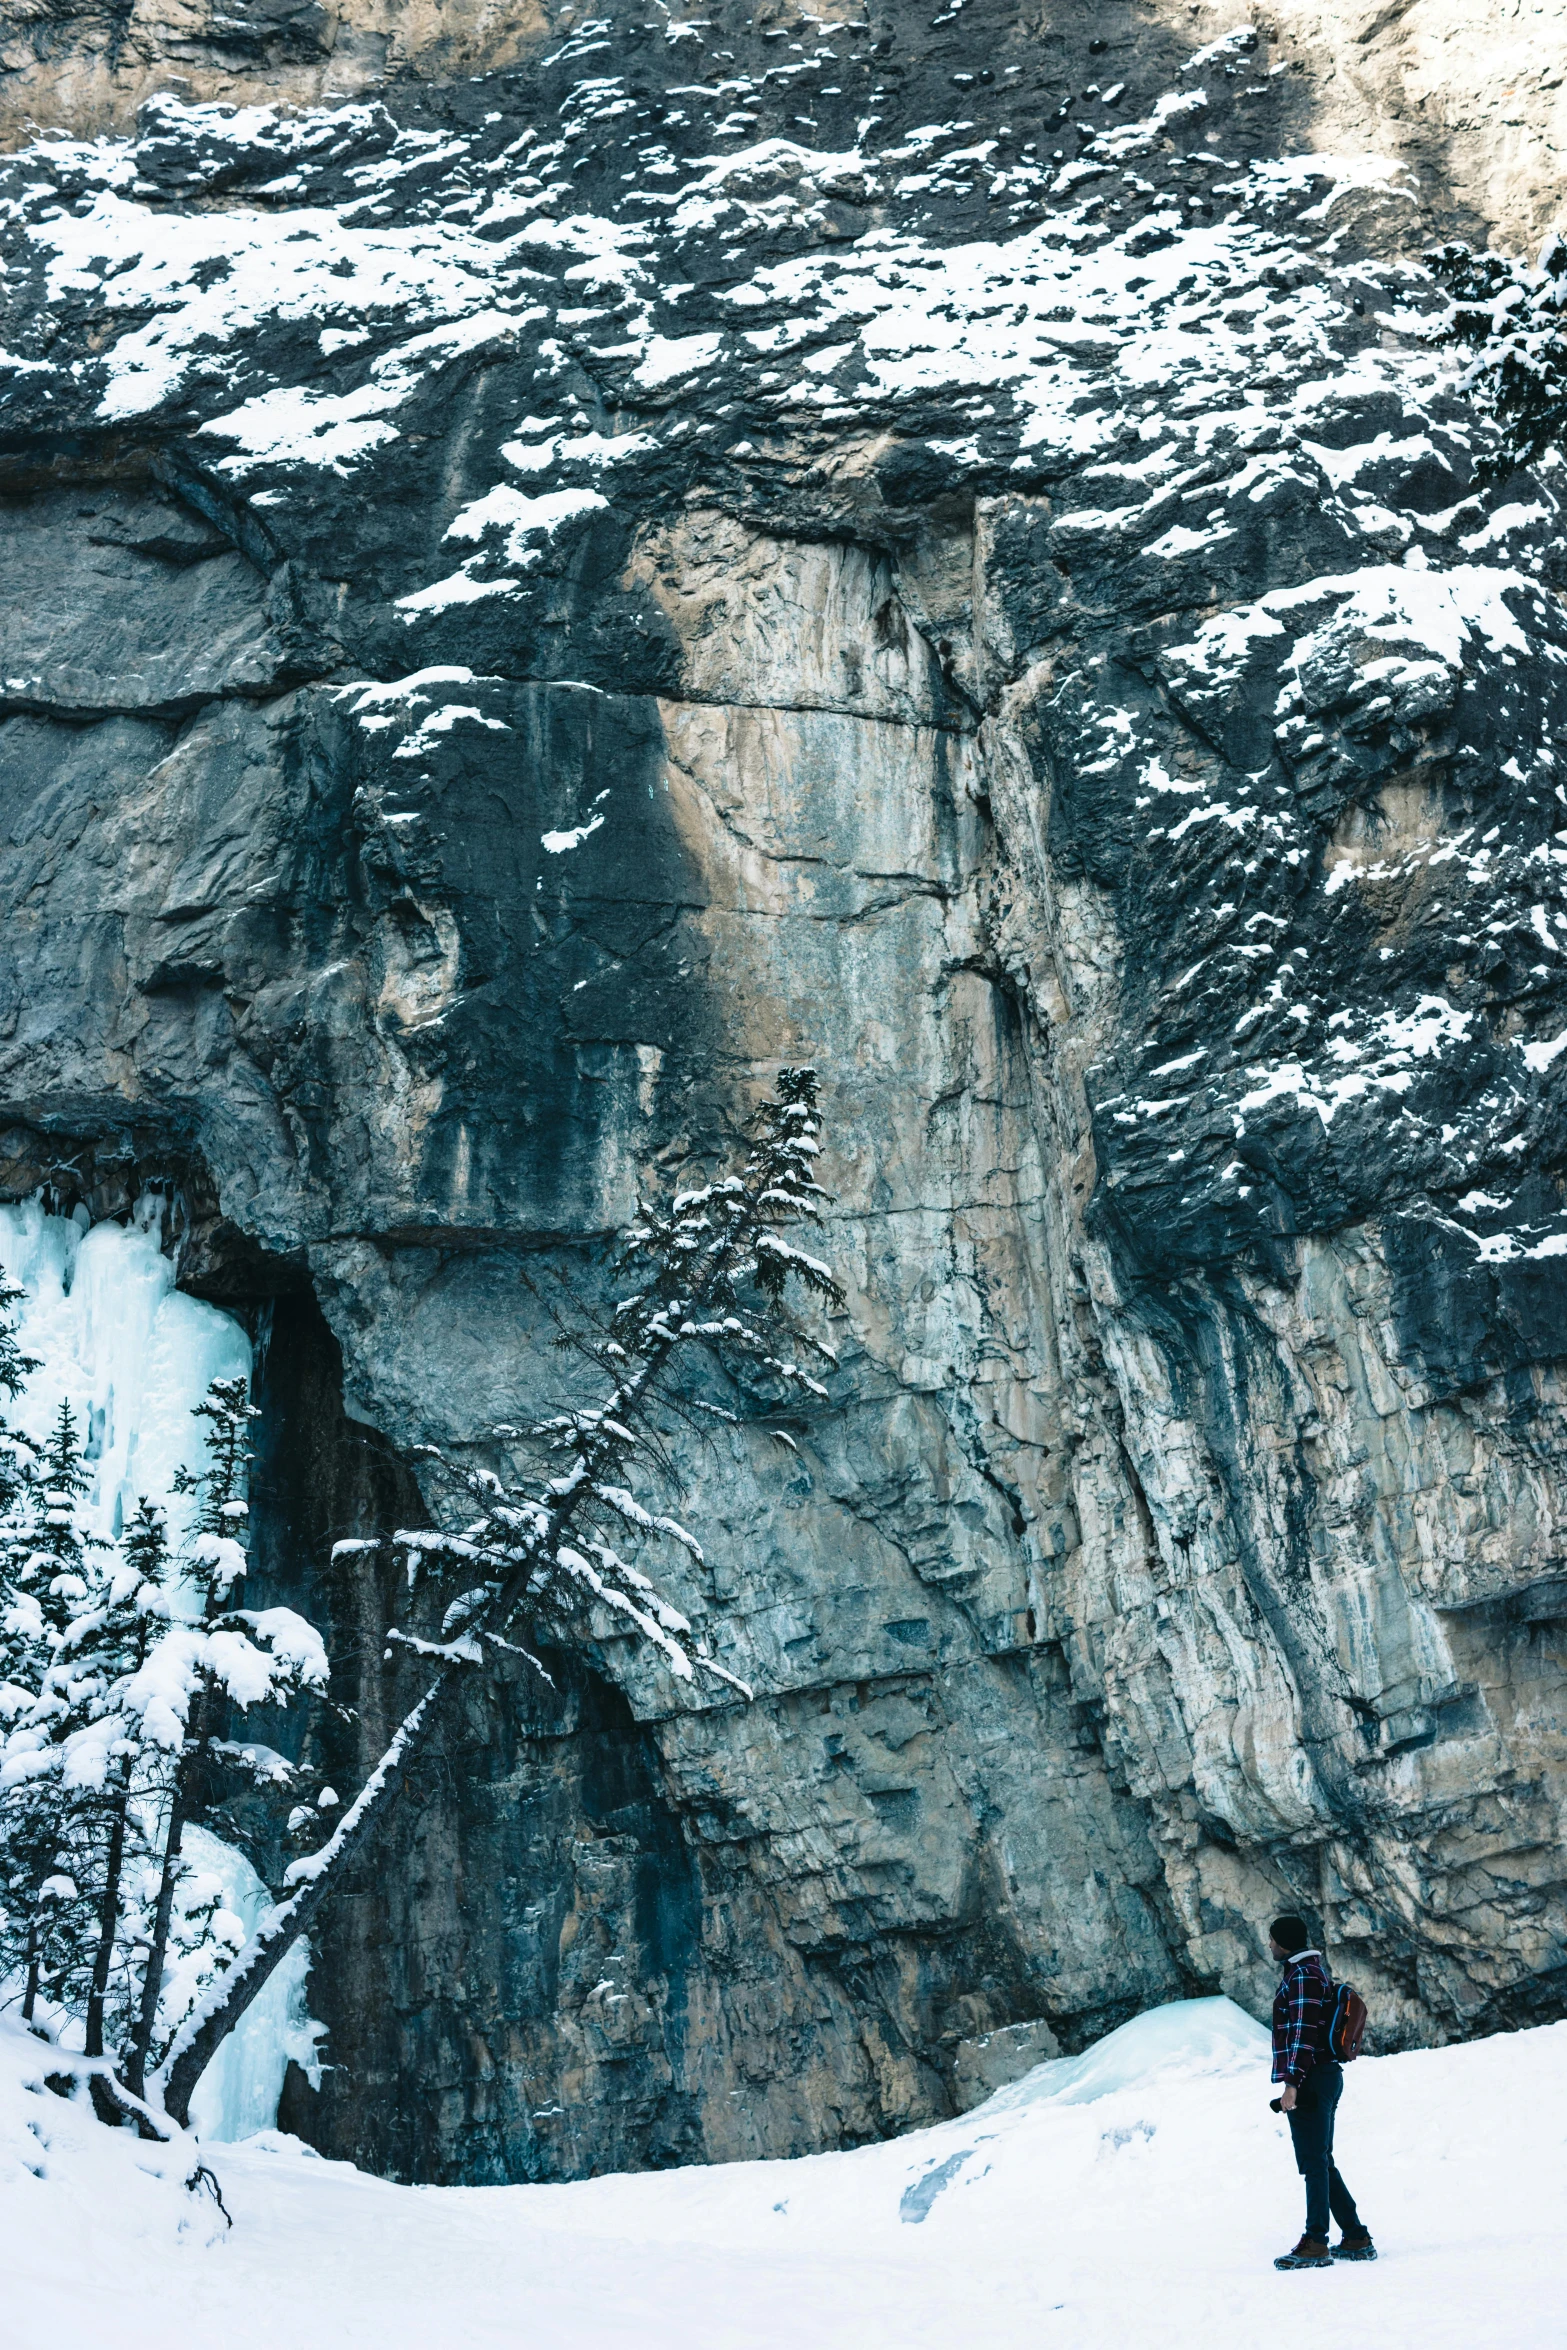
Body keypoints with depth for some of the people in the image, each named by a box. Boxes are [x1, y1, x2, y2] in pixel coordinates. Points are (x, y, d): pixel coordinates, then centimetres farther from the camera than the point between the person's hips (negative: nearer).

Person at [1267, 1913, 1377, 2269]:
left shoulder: (1302, 1976, -12)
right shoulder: (1316, 1972, 20)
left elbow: (1303, 2033, -20)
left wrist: (1292, 2082, -23)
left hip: (1309, 2080, -10)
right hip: (1325, 2077, 10)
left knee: (1314, 2163, -9)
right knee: (1321, 2163, 14)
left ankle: (1315, 2244, -8)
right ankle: (1356, 2239, 16)